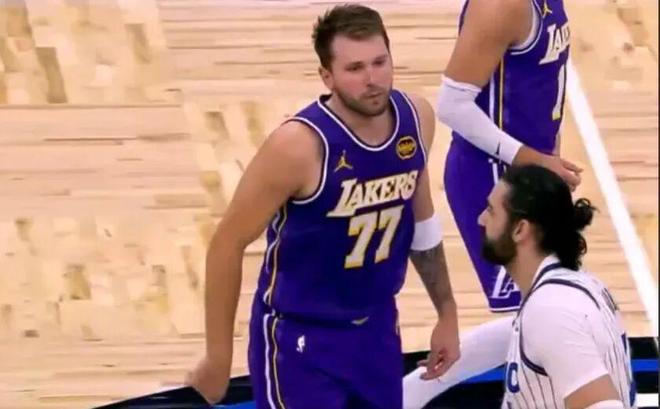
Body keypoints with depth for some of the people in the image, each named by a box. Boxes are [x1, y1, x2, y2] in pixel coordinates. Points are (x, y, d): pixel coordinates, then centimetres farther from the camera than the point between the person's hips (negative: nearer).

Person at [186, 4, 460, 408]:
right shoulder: (299, 146, -27)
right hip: (299, 336, -6)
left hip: (377, 327, 6)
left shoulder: (416, 118, -8)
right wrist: (219, 357, -13)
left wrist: (447, 312, 15)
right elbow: (228, 244, -17)